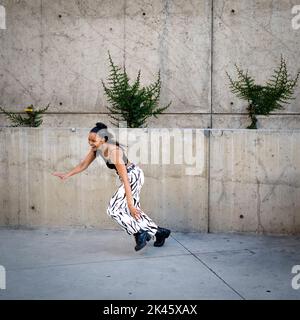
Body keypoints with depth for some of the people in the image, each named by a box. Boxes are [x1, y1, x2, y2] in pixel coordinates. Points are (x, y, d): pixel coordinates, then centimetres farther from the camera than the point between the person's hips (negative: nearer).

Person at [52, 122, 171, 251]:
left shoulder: (114, 152, -32)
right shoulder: (97, 148, -9)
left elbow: (125, 181, -34)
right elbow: (83, 164, 1)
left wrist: (130, 204, -35)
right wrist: (66, 175, -11)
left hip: (134, 175, -9)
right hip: (130, 176, 9)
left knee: (114, 209, -12)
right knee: (133, 210, 18)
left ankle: (140, 234, -5)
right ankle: (159, 231, 30)